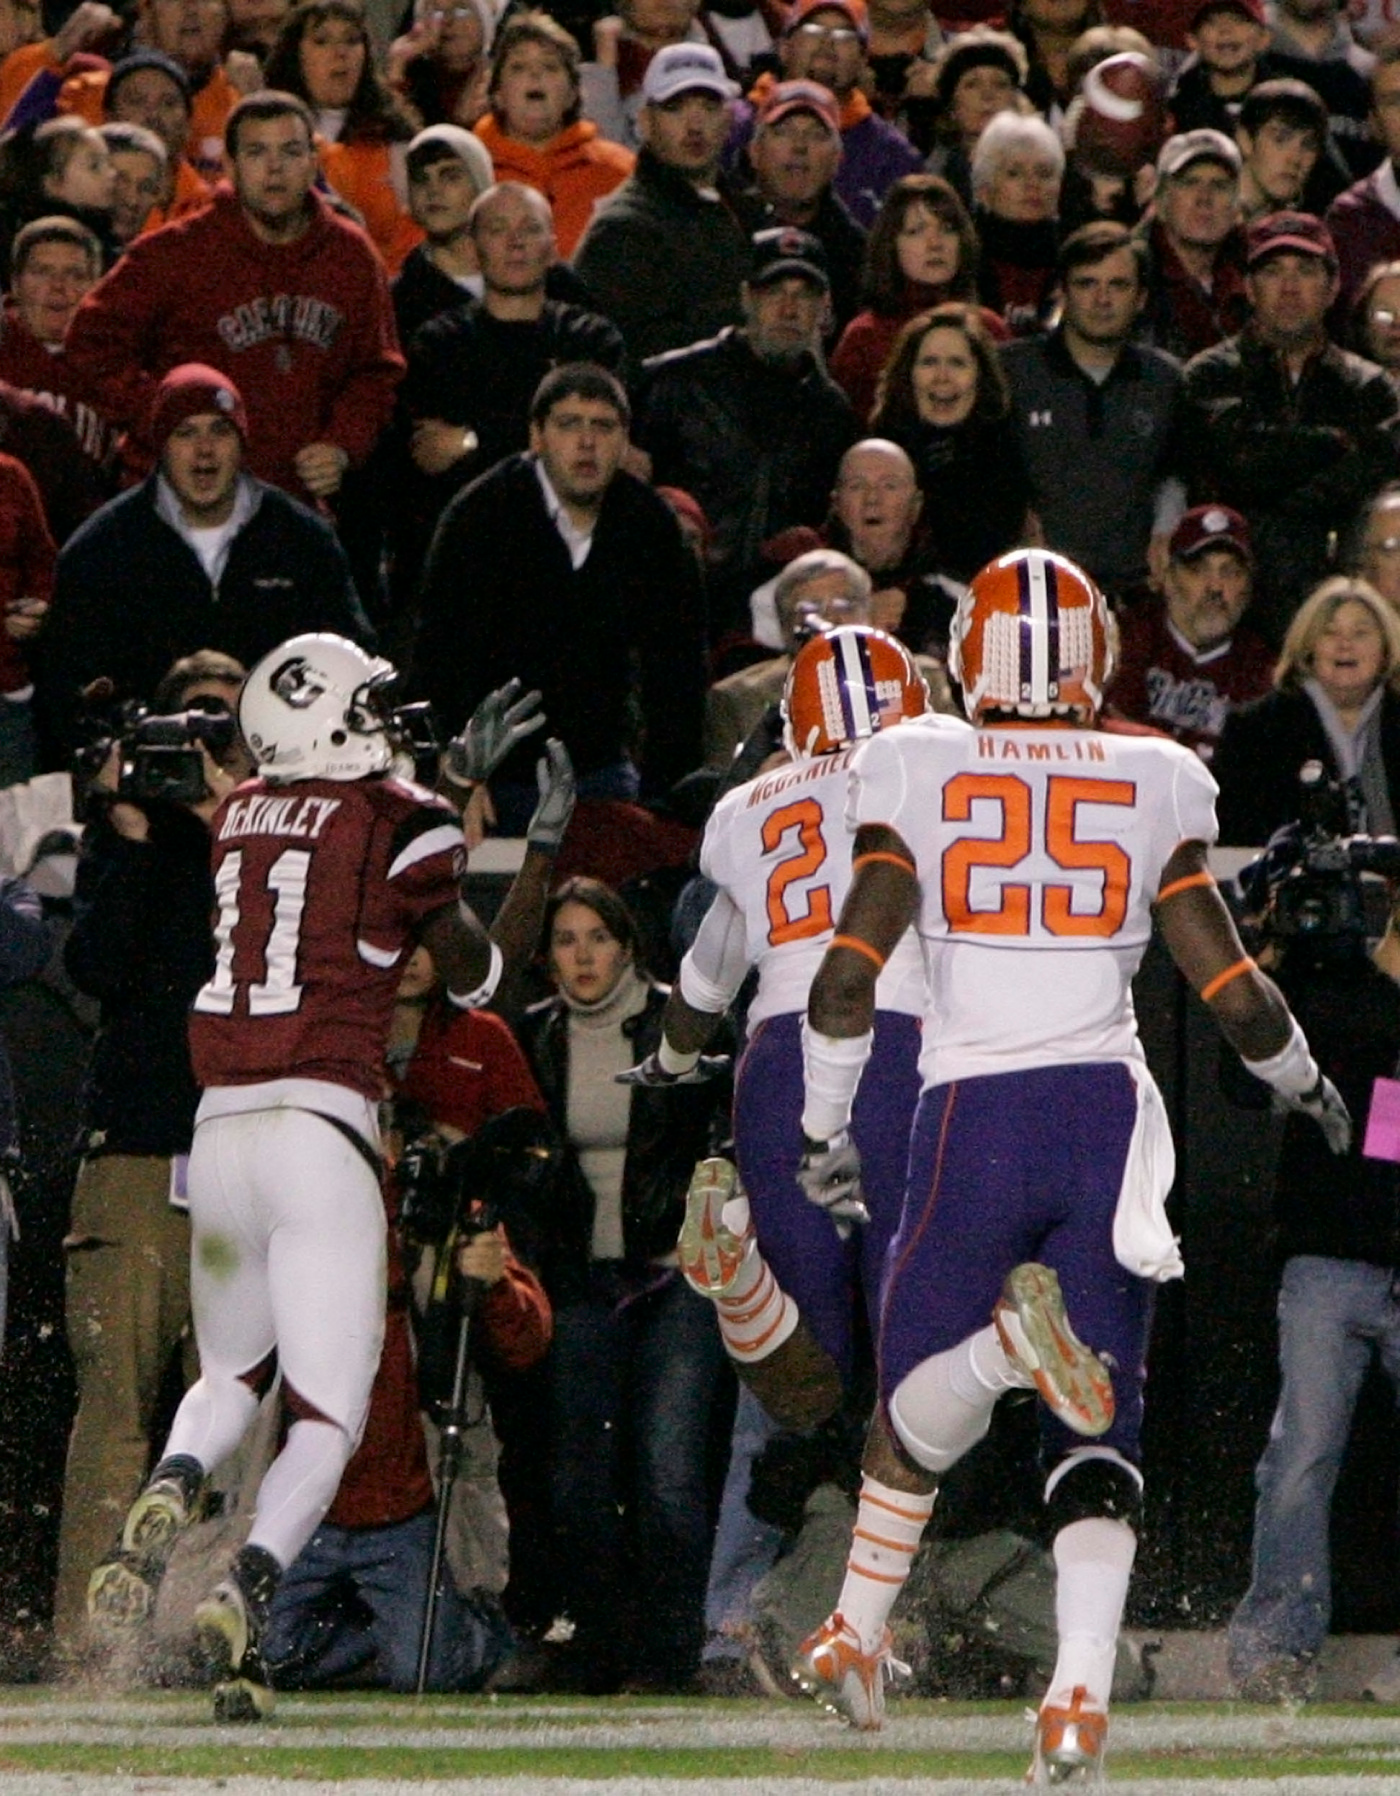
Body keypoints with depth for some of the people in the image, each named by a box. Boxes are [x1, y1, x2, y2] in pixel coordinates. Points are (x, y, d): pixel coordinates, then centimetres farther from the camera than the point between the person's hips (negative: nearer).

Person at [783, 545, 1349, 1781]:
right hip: (1110, 1112, 1)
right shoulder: (1153, 785, 6)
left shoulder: (918, 771, 3)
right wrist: (1308, 1086, 25)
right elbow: (1234, 991, 5)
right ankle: (1081, 1690, -14)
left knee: (922, 1401, 15)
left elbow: (846, 977, -4)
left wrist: (826, 1127, 9)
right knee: (1098, 1437, 6)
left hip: (970, 1119, -1)